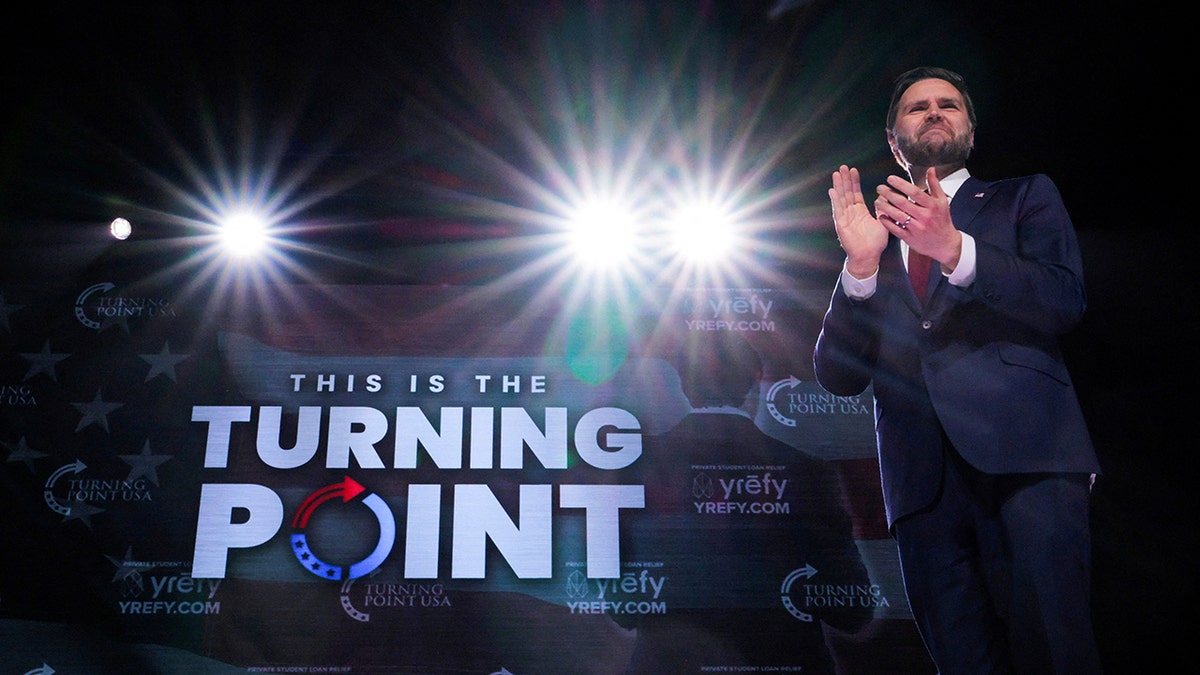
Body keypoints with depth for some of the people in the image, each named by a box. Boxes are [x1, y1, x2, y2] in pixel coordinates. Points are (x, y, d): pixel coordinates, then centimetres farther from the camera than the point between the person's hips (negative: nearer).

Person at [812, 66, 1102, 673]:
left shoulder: (1023, 198, 18)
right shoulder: (867, 237, 21)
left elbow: (1065, 301, -2)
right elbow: (837, 377, 9)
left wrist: (955, 249, -17)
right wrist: (861, 265, -6)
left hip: (1024, 456, -2)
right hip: (921, 480, 2)